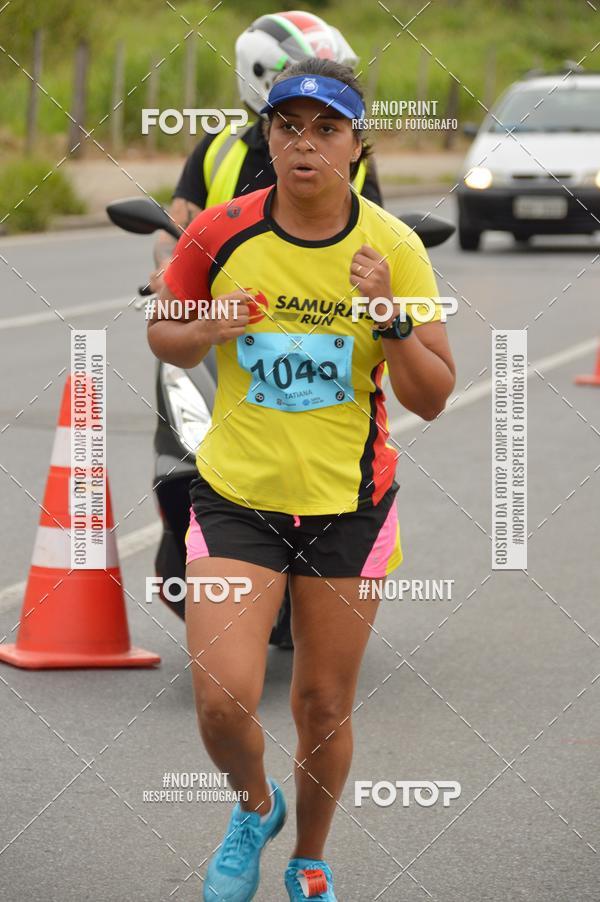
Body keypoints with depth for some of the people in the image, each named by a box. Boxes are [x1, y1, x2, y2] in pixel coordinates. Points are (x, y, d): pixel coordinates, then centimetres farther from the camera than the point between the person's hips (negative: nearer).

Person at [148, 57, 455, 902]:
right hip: (236, 493, 0)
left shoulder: (394, 247, -8)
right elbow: (161, 334, 9)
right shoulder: (219, 233, -7)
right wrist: (207, 331, -14)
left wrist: (389, 319, -24)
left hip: (351, 502, 0)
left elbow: (433, 398, -7)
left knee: (324, 706, 9)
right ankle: (255, 805, 23)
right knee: (222, 702, -12)